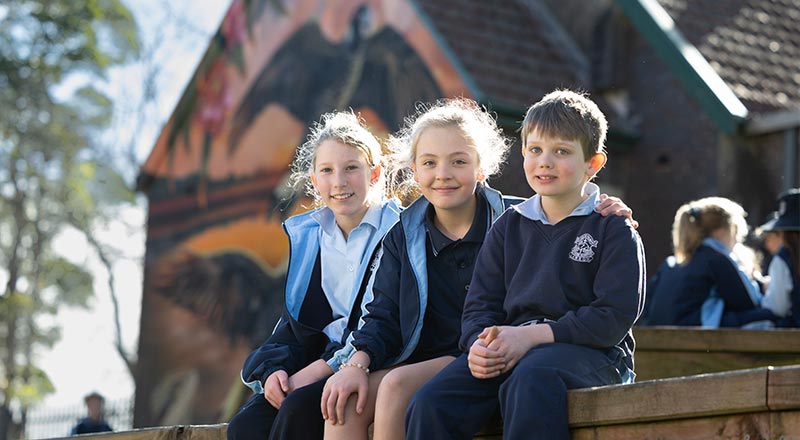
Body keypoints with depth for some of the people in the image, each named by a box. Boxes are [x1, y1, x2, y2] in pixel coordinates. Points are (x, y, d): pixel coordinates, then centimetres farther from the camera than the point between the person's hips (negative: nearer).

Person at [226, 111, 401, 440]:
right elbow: (291, 323, 14)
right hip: (310, 365, 5)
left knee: (298, 409, -32)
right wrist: (274, 369, -8)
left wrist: (316, 370, -20)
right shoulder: (303, 235, 14)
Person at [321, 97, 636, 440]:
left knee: (397, 385, -28)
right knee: (345, 402, -21)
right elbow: (384, 316, 6)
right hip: (428, 359, 5)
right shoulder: (403, 235, 9)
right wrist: (357, 363, -13)